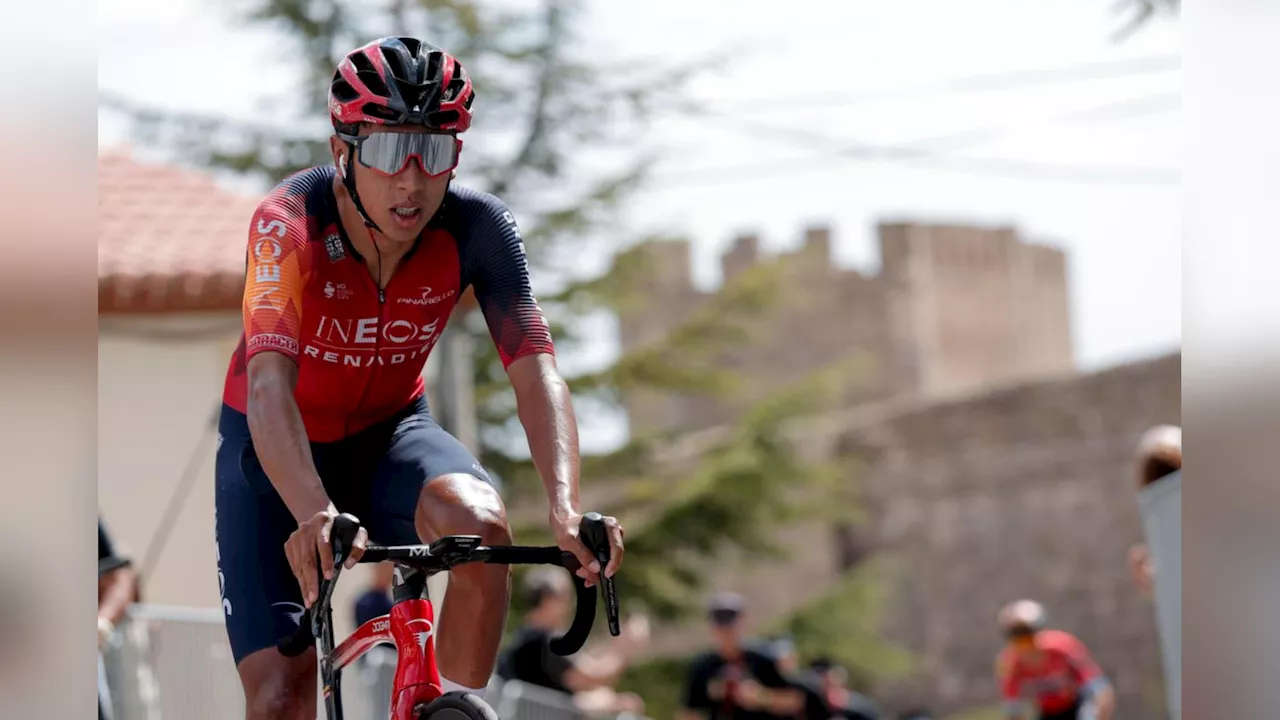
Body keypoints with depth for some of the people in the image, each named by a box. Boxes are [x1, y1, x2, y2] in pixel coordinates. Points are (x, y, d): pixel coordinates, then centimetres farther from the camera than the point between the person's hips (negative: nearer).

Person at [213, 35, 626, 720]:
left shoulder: (476, 226, -21)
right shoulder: (289, 221, -28)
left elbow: (536, 372, -28)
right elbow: (269, 384, -40)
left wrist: (565, 506, -46)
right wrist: (314, 515, -57)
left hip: (390, 432, 2)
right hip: (275, 454, -2)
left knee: (479, 523, -33)